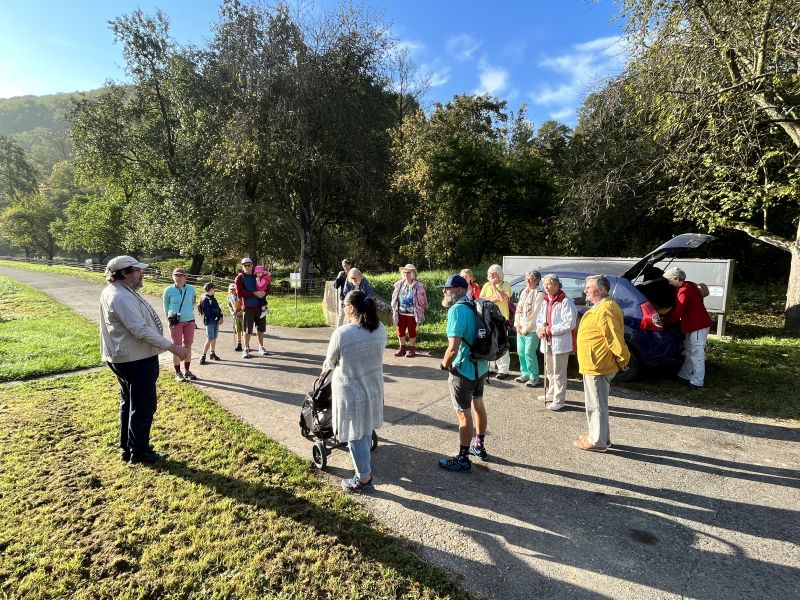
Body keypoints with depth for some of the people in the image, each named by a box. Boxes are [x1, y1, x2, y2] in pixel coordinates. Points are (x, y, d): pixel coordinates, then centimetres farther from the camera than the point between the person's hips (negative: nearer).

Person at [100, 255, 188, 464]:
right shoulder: (122, 297, -24)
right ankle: (139, 451, 15)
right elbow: (141, 330, -31)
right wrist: (171, 347, -30)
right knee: (143, 405, 2)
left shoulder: (113, 291, 10)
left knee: (129, 403, 21)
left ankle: (127, 448, 33)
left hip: (125, 357, 11)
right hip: (137, 359, -11)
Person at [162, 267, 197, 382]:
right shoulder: (169, 290, -6)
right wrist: (169, 317, 7)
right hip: (176, 322, -3)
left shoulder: (191, 289, 0)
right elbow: (166, 306, 6)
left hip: (190, 321, 3)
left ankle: (187, 371, 21)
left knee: (188, 346, 9)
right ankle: (178, 373, 10)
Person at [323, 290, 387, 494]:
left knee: (356, 437, 11)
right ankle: (365, 467, 42)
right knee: (366, 431, 24)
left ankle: (364, 480, 24)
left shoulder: (342, 333, -23)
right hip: (373, 388, 6)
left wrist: (325, 370, 16)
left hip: (351, 392, -6)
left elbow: (329, 363, -7)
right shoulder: (380, 328, -5)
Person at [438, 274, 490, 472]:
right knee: (478, 405, 22)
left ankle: (463, 460, 16)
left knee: (464, 414, 3)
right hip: (481, 366, 9)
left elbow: (453, 347, -29)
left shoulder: (457, 310, -22)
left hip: (464, 369, -9)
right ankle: (480, 446, 40)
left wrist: (445, 365, -11)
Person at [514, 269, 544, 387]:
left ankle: (534, 377, 6)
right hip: (520, 329, 7)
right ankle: (525, 374, 25)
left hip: (532, 330, -7)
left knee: (529, 353, -7)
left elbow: (536, 314, -14)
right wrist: (517, 324, 3)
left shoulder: (539, 294, -10)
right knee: (521, 352, 11)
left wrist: (526, 328, -12)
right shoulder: (523, 292, 15)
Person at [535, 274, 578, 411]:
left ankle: (559, 400, 8)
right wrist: (540, 329, -6)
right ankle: (551, 393, 36)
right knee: (549, 371, 21)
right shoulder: (545, 302, 12)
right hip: (547, 342, 8)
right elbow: (539, 319, 17)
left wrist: (549, 329, -18)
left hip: (560, 343, -8)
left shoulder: (566, 302, -14)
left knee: (559, 373, -1)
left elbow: (569, 324, -20)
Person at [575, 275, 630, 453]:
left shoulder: (605, 310, -22)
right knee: (596, 403, 21)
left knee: (596, 404, 1)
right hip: (594, 364, 11)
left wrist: (623, 360, -14)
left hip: (596, 366, -11)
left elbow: (615, 339, -23)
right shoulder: (599, 307, 14)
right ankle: (599, 435, 34)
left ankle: (597, 441, 13)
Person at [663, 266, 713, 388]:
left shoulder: (684, 290, -19)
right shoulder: (687, 287, 14)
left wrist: (665, 322, -9)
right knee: (689, 352, 18)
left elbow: (678, 312, -21)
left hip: (697, 326, -11)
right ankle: (684, 375, 28)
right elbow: (677, 309, 20)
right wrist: (666, 317, 14)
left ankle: (697, 382, 0)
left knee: (696, 354, -5)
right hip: (695, 325, 11)